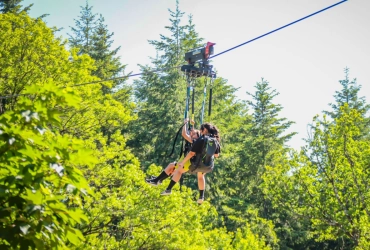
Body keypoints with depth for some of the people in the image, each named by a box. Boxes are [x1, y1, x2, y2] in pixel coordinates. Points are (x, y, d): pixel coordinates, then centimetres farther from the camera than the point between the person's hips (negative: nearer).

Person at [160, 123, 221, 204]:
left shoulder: (201, 139, -15)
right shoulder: (216, 141, 1)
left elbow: (192, 153, -17)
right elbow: (216, 155, 13)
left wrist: (182, 162, -9)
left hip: (198, 163, -5)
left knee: (179, 170, 16)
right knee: (200, 176, 38)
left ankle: (169, 189, 14)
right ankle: (201, 197, 34)